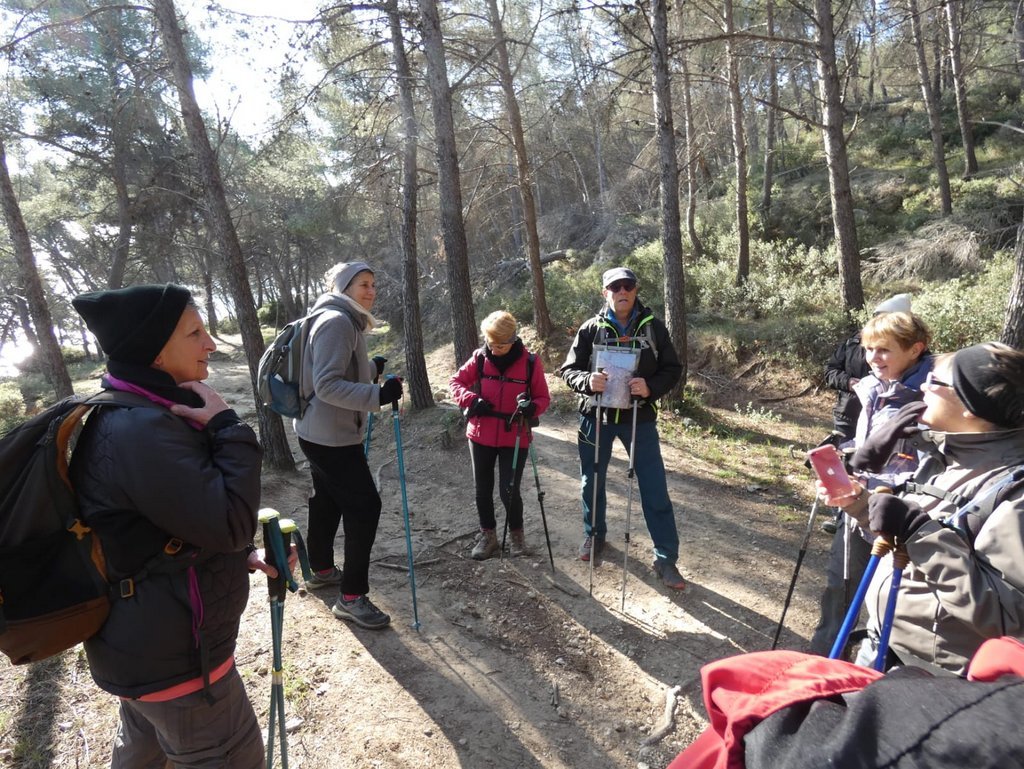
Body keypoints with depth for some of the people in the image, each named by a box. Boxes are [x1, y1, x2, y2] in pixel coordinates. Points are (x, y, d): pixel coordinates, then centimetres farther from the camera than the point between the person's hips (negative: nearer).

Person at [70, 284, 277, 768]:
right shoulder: (142, 430, -30)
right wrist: (227, 428, -24)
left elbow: (191, 517, 13)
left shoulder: (131, 416, 5)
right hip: (171, 656, -10)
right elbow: (228, 523, -30)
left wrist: (243, 555, 3)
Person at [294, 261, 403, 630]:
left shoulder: (346, 321, 13)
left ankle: (322, 569, 39)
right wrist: (378, 395, -32)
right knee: (364, 505, -7)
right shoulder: (336, 322, -19)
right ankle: (351, 597, 2)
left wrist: (371, 368, 11)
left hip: (323, 433, 11)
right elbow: (327, 385, -27)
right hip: (331, 436, -11)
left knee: (328, 500, 21)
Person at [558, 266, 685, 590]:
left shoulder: (653, 327, -3)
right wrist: (587, 381, -24)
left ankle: (665, 558, 13)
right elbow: (568, 369, -2)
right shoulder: (590, 329, -3)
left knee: (655, 488, 0)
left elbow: (673, 369, 0)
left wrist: (650, 387, -21)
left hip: (639, 417, -1)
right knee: (592, 481, 15)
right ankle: (595, 535, 39)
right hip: (596, 416, 1)